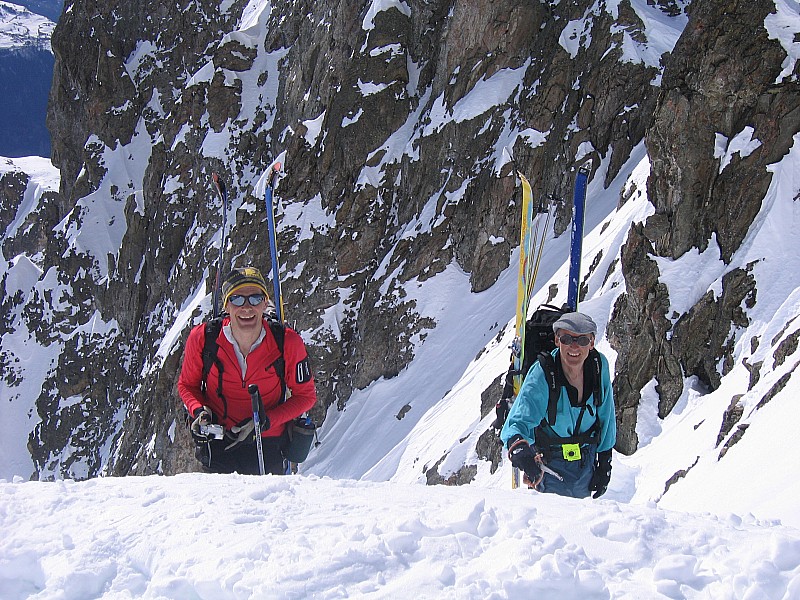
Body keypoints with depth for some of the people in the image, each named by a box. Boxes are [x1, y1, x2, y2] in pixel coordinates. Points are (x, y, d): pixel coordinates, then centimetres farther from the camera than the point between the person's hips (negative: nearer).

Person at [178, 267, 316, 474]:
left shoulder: (289, 343, -15)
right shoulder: (202, 338, -13)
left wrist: (264, 422, -15)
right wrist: (199, 411, -15)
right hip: (218, 441, 0)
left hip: (268, 445, 0)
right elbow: (187, 385, 5)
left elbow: (305, 396, -2)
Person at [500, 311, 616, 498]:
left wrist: (604, 463, 4)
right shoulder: (541, 376, -26)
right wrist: (517, 446, -59)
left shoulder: (599, 365, -13)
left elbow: (606, 418, 1)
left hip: (587, 461, 4)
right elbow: (518, 421, -36)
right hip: (550, 463, -4)